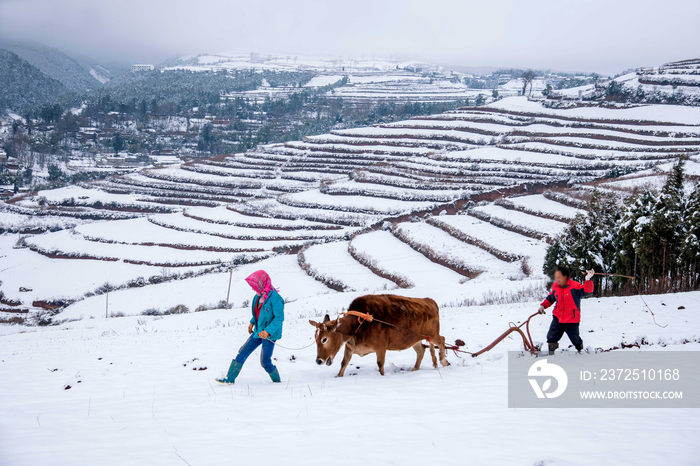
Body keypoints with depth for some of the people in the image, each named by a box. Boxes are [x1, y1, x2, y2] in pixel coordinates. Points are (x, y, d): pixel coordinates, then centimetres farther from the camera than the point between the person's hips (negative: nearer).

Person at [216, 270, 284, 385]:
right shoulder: (259, 295, 3)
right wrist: (252, 322, 10)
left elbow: (279, 318, -23)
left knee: (265, 362, -2)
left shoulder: (275, 298, -22)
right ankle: (230, 378, 15)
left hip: (270, 334, -8)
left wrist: (268, 331, -31)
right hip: (258, 331, 8)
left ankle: (276, 381, 22)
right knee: (243, 353, 8)